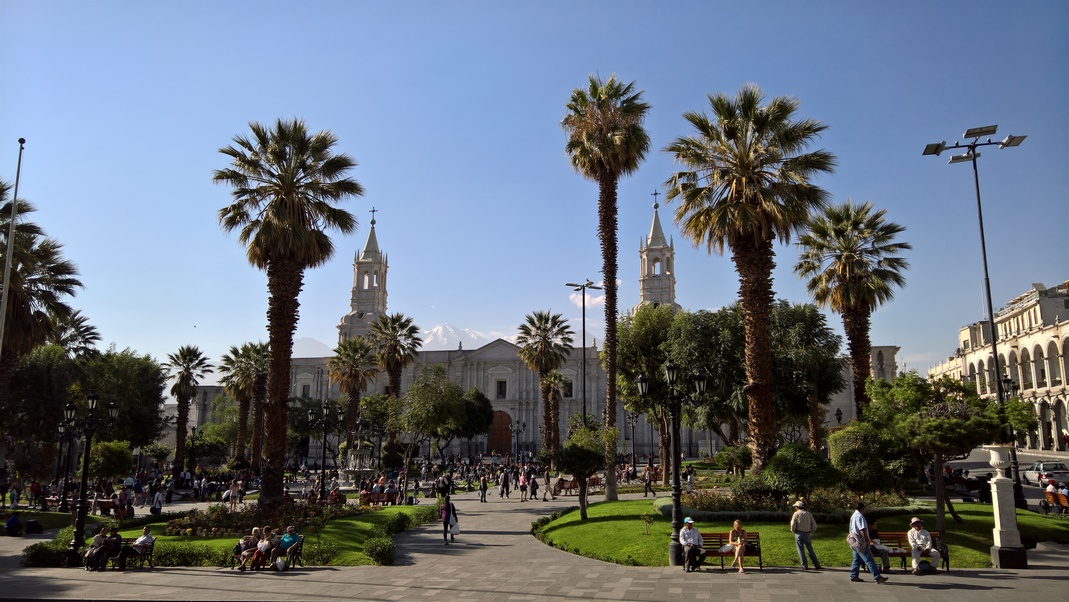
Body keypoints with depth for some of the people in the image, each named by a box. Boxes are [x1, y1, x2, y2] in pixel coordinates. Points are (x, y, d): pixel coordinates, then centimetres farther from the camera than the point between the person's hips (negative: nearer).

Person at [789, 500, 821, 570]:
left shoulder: (796, 514, -4)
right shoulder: (809, 514, 7)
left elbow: (793, 525, -11)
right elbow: (814, 526, 4)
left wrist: (793, 531, 8)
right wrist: (810, 532, 16)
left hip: (799, 534, -4)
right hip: (807, 535, 4)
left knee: (801, 551, 2)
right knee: (810, 550, 13)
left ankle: (805, 566, -1)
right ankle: (817, 565, 13)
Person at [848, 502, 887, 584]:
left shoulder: (853, 515, 17)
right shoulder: (860, 516, -15)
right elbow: (862, 530, -21)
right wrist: (867, 541, -16)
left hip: (855, 543, 10)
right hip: (861, 543, -10)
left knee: (857, 560, 14)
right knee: (869, 560, -9)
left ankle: (853, 576, 15)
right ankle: (877, 577, -9)